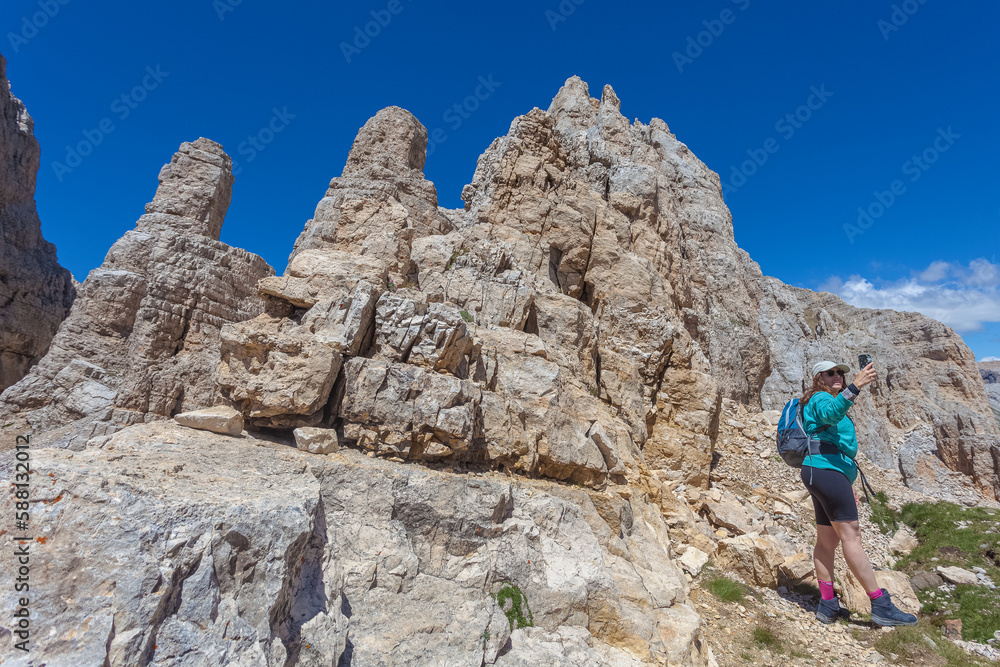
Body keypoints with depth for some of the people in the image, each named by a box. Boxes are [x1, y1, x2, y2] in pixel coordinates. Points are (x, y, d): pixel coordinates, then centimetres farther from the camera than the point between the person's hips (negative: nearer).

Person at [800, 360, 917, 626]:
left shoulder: (833, 401, 28)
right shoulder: (820, 398, -2)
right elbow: (831, 413, -29)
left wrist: (847, 483, 26)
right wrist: (855, 387, -41)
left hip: (824, 473, 10)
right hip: (825, 471, -10)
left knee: (827, 540, 7)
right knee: (851, 537, -9)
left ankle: (827, 605, 10)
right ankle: (881, 606, -7)